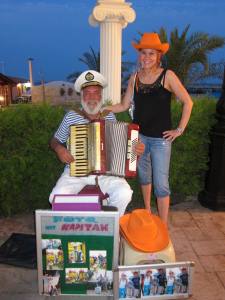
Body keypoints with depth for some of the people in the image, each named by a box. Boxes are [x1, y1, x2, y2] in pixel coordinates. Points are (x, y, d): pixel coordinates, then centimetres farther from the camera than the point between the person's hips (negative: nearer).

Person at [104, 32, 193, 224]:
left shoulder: (167, 76, -8)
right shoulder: (135, 78, 4)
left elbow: (188, 102, -6)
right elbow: (125, 105, 6)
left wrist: (180, 130, -8)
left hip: (160, 139, -4)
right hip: (139, 135, 4)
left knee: (160, 183, -2)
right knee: (144, 175, 18)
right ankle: (147, 212, 40)